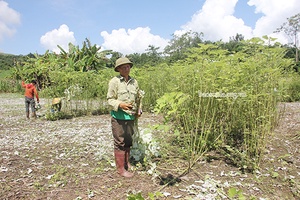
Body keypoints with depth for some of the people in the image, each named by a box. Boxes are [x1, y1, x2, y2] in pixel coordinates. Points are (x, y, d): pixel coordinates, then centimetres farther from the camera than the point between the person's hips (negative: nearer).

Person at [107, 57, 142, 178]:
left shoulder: (134, 82, 11)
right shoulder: (114, 81, -6)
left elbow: (137, 98, 21)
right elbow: (110, 100, -6)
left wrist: (139, 110, 7)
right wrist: (120, 104, -24)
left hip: (131, 117, 5)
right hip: (118, 116, -5)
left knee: (128, 142, 16)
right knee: (119, 143, 1)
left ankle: (127, 163, 34)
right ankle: (121, 169, 13)